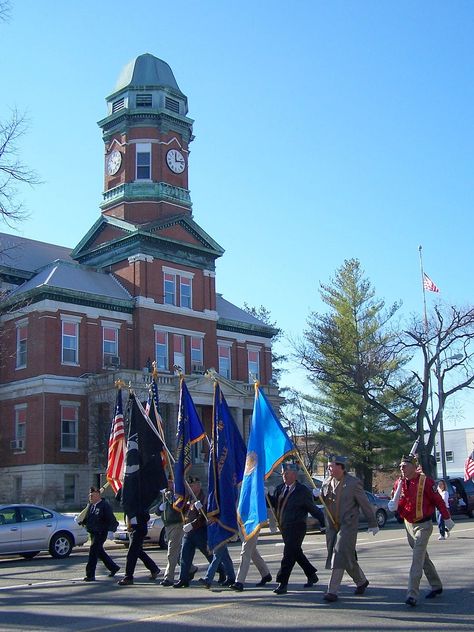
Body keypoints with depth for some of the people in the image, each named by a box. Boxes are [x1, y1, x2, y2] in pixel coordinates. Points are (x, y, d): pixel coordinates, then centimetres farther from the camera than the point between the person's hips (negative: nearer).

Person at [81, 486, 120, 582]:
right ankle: (113, 567, 34)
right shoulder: (90, 505, 11)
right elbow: (87, 518, 22)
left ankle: (90, 575, -9)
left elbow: (112, 520, -15)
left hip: (101, 533, -9)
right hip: (92, 533, 9)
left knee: (93, 552, -13)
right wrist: (81, 521, 3)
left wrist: (110, 531, -25)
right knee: (99, 552, 17)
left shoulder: (105, 505, -12)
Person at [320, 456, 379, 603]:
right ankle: (361, 581, 34)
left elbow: (365, 504, -3)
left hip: (348, 525, -6)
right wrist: (317, 495, -8)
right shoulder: (326, 481, 6)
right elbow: (324, 501, 15)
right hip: (332, 525, 6)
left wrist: (372, 524, 2)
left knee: (340, 555, -12)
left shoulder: (353, 483, -11)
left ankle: (332, 591, -10)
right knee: (348, 557, 13)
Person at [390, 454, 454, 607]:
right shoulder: (398, 483, 1)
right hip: (408, 525, 6)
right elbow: (396, 504, 10)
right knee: (423, 557, 18)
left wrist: (447, 519, -2)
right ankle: (436, 586, 34)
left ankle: (412, 594, -17)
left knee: (417, 559, -14)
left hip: (423, 526, -6)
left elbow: (438, 501, -8)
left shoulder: (426, 481, -15)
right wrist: (394, 506, -14)